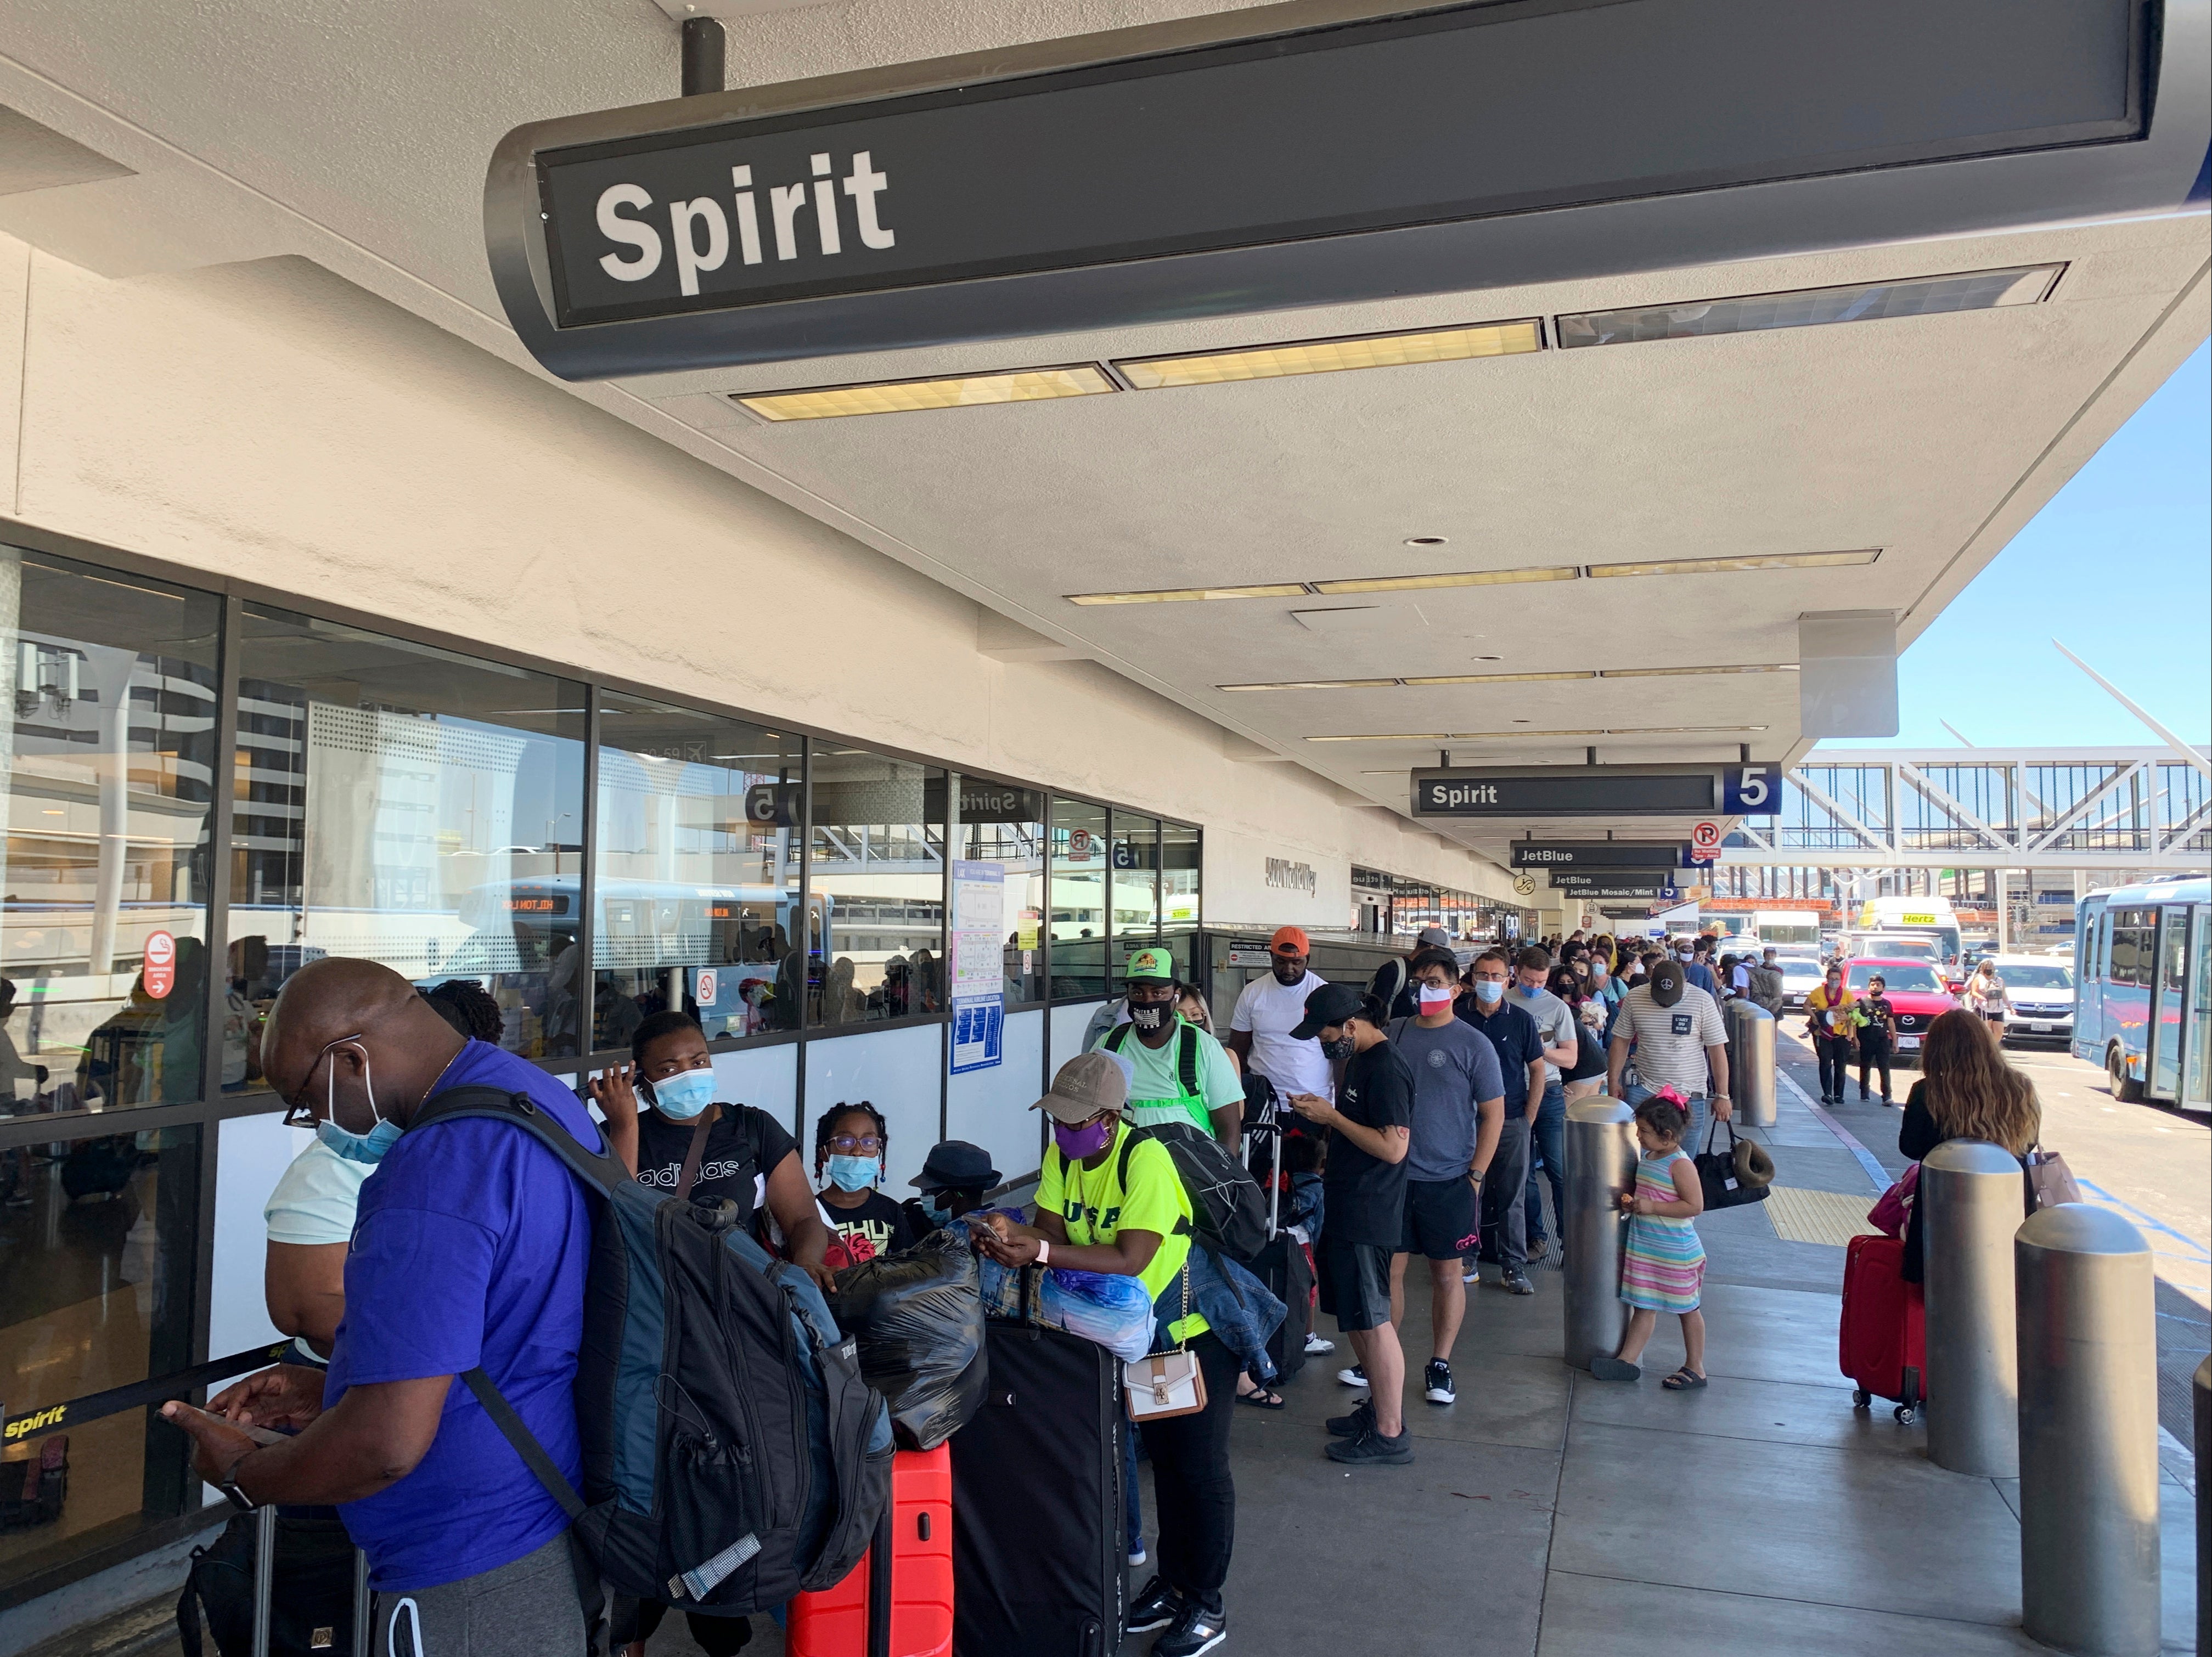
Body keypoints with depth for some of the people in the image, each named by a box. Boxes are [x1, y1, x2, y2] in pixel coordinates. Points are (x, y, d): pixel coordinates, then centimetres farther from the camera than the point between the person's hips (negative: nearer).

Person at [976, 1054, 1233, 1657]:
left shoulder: (1146, 1160, -31)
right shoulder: (1062, 1154, -6)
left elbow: (1130, 1258, -36)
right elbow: (1054, 1229, -10)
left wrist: (1040, 1253, -42)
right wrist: (1011, 1234, -32)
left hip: (1197, 1329, -7)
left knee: (1199, 1466, 4)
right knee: (1162, 1458, 19)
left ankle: (1205, 1607, 19)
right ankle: (1172, 1584, 34)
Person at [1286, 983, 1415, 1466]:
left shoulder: (1386, 1068, -18)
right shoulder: (1359, 1061, 12)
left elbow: (1393, 1147, -24)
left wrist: (1332, 1117, -19)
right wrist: (1324, 1119, 9)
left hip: (1369, 1214, -10)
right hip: (1348, 1208, 10)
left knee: (1371, 1320, -3)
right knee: (1353, 1316, 17)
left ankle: (1390, 1434, 7)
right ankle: (1379, 1408, 30)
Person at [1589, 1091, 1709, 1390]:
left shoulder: (1680, 1164, -19)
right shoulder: (1646, 1156, 7)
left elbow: (1695, 1206, -23)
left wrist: (1652, 1207, -24)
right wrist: (1631, 1201, 2)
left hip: (1675, 1253, -8)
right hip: (1644, 1247, 8)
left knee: (1687, 1308, 8)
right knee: (1644, 1305, 12)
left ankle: (1695, 1368, 20)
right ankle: (1627, 1360, 14)